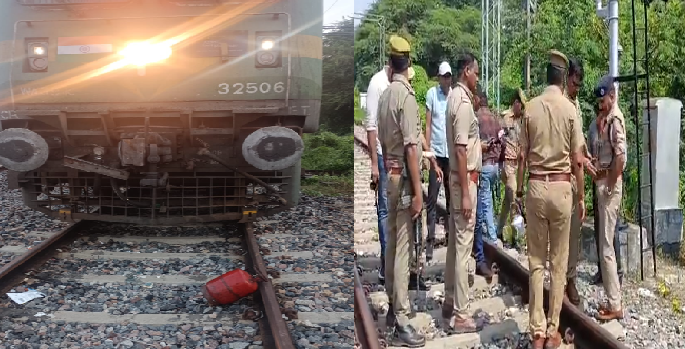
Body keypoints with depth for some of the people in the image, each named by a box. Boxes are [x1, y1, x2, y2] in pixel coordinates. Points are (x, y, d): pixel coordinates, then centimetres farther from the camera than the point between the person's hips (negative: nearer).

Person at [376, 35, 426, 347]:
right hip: (404, 177, -8)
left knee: (392, 243, 17)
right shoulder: (406, 96, -16)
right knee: (403, 247, -7)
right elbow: (410, 147, -20)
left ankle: (392, 304, 29)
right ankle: (401, 321, -5)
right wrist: (417, 191, -19)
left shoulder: (384, 96, 9)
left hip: (390, 174, 8)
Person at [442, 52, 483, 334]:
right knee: (463, 247, -7)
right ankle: (459, 315, -3)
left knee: (454, 243, 16)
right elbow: (460, 150, -23)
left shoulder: (455, 97, 11)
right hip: (464, 179, -10)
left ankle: (450, 302, 26)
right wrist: (466, 193, -23)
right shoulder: (463, 102, -19)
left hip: (458, 177, 10)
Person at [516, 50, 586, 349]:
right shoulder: (569, 109, -6)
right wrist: (581, 196, 6)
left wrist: (519, 189, 12)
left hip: (536, 186, 1)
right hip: (561, 187, -1)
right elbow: (577, 160, -4)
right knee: (558, 262, 7)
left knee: (536, 261, 7)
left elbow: (522, 156, 1)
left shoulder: (531, 108, -1)